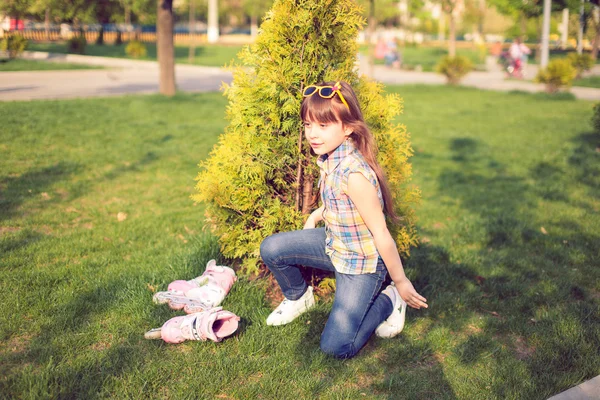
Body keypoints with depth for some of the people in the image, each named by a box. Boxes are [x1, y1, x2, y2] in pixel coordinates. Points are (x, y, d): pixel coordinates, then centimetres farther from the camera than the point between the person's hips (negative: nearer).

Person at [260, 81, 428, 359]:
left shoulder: (354, 174, -33)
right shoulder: (330, 157, -6)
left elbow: (381, 234, -25)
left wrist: (400, 281, -16)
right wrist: (316, 215, 9)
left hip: (362, 263, -8)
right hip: (333, 244, 8)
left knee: (336, 347, -11)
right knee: (271, 249, -1)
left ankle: (387, 302, 12)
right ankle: (298, 296, 27)